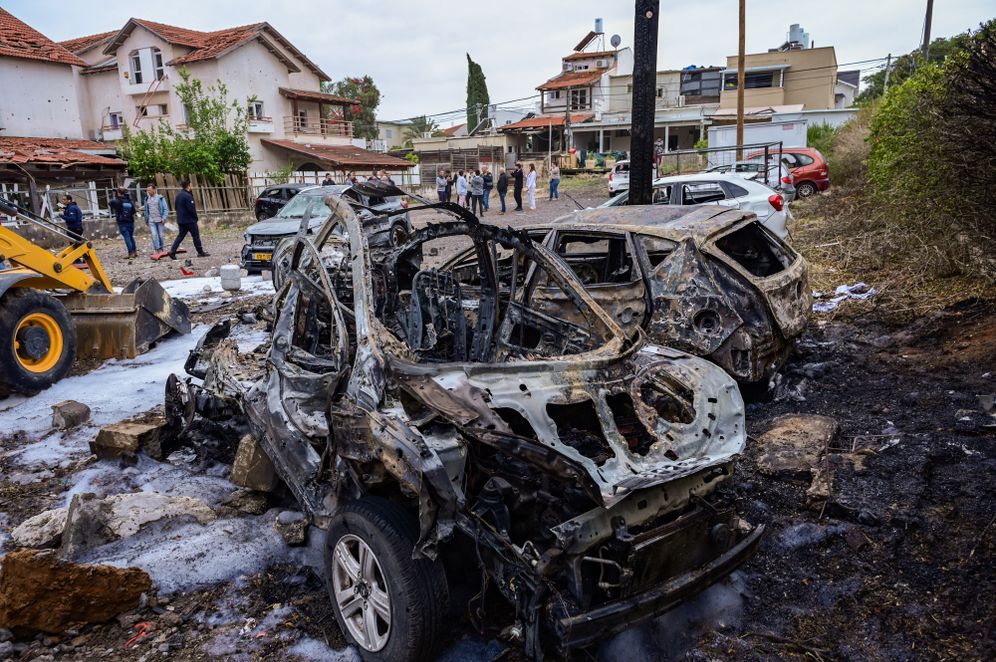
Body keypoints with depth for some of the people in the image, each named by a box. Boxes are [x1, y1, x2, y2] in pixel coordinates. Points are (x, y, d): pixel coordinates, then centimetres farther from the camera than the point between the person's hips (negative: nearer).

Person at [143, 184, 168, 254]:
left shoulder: (160, 198, -2)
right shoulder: (147, 199, 9)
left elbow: (166, 209, -3)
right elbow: (146, 210, 16)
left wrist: (164, 218, -14)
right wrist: (146, 220, 16)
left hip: (159, 220, -2)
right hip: (151, 220, 2)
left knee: (161, 235, 5)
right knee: (154, 235, -9)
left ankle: (162, 249, 18)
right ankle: (157, 249, -8)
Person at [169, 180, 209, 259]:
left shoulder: (178, 195, 11)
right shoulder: (187, 196, -16)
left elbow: (175, 207, 18)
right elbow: (191, 209, -19)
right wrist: (195, 217, -7)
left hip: (180, 220, 8)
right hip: (189, 220, -8)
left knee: (181, 235, 11)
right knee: (196, 235, 1)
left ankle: (172, 251, 0)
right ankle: (200, 252, 7)